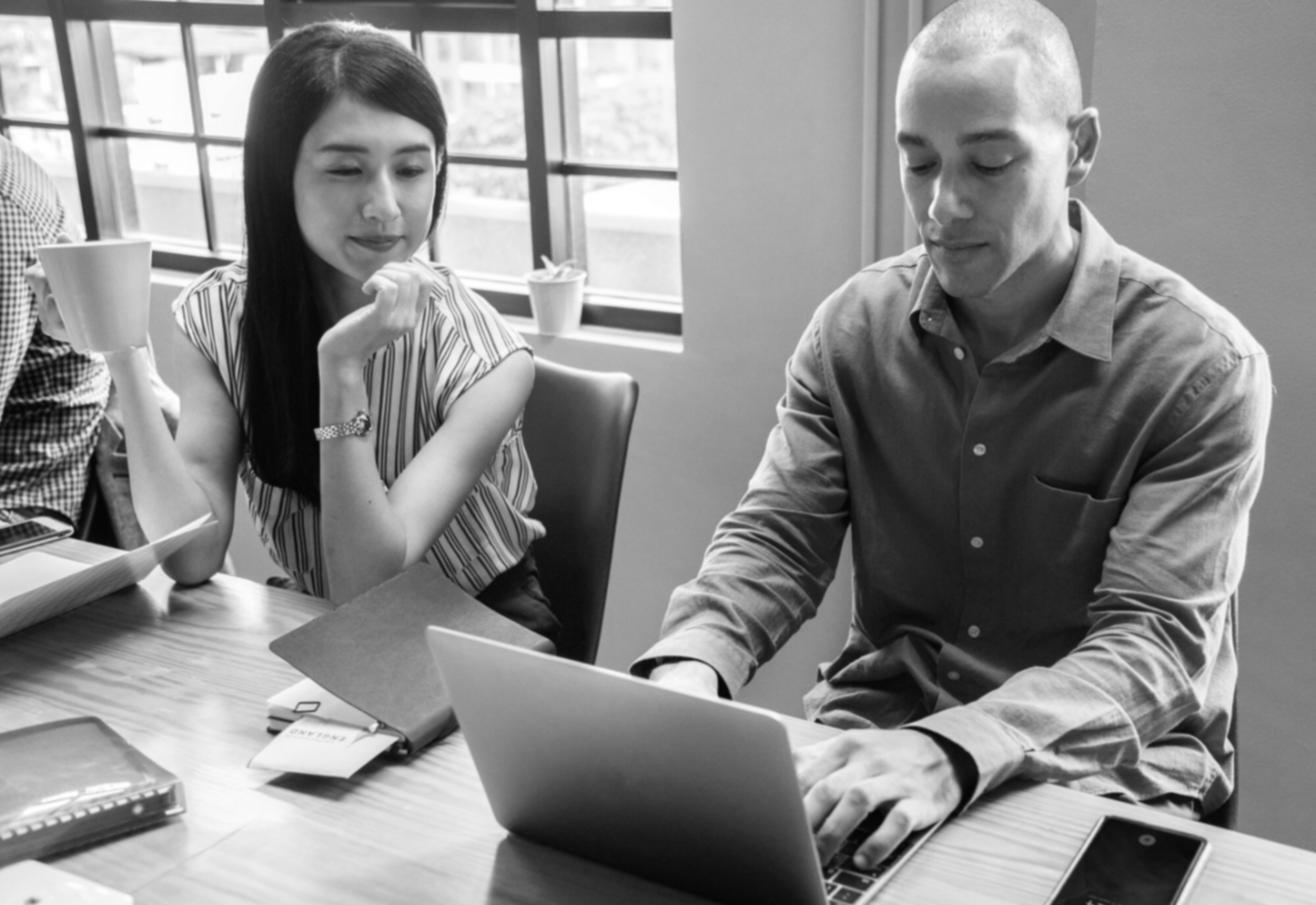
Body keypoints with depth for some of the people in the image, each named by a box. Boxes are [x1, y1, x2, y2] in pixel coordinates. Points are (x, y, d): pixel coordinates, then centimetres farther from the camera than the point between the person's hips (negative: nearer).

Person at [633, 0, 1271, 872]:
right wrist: (690, 664, -26)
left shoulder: (1203, 367, -14)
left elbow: (1157, 643, -19)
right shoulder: (854, 326, -2)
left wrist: (951, 753, -37)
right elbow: (774, 538, -4)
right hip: (881, 720, 3)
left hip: (1104, 758, -2)